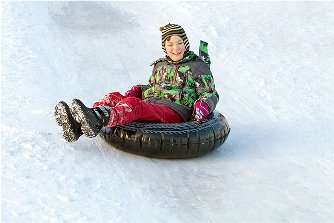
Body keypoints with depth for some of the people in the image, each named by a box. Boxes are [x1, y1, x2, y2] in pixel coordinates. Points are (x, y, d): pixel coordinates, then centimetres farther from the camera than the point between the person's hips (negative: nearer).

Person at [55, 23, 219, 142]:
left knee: (132, 104, -35)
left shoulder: (198, 66, 9)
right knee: (114, 97, -16)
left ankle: (100, 119, -66)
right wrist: (136, 91, 14)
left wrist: (203, 105, -15)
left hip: (174, 110, -7)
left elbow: (211, 94, 7)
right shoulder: (160, 65, 26)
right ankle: (78, 126, -40)